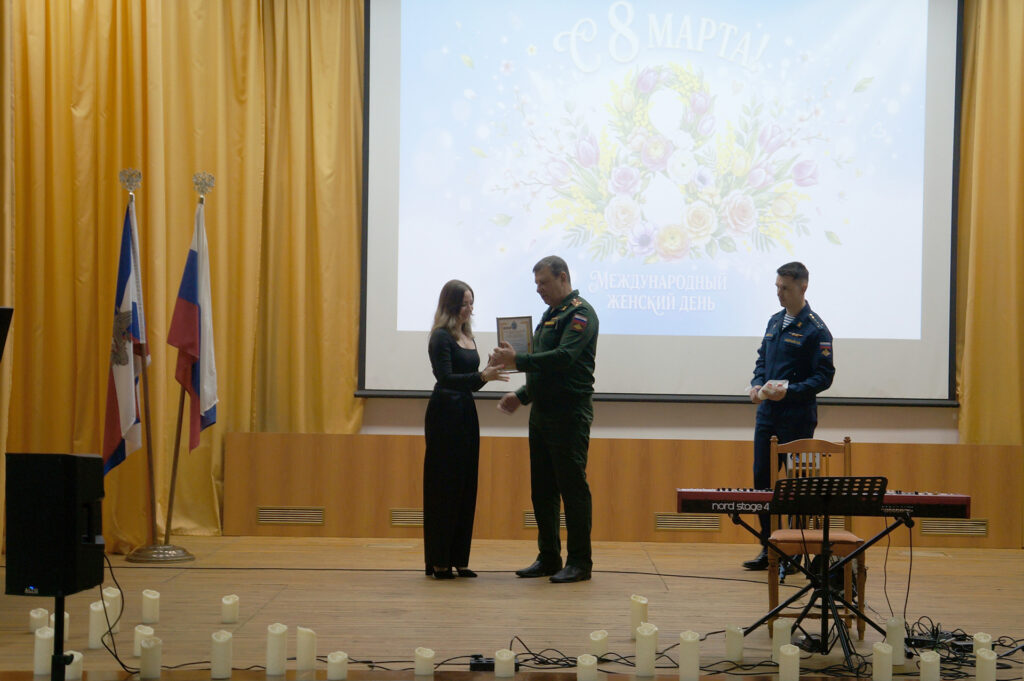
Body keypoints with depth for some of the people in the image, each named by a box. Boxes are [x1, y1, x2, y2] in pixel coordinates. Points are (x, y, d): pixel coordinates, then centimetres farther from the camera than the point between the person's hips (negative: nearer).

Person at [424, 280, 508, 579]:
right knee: (444, 486, -5)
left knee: (466, 486, 8)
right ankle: (438, 561, 1)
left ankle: (458, 558, 14)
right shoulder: (441, 337, -10)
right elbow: (445, 377, -21)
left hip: (466, 413, 8)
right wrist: (482, 376, -31)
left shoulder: (468, 336, 13)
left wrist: (489, 372, -1)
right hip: (445, 413, -8)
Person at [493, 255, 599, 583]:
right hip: (542, 414, 10)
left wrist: (518, 359, -23)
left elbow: (563, 357, -24)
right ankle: (548, 558, 18)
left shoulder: (580, 313, -9)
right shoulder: (550, 315, 19)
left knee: (573, 488, -6)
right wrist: (522, 395, 14)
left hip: (570, 415, -9)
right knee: (542, 490, 11)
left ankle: (579, 562, -1)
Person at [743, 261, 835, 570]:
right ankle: (769, 548, 16)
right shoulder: (775, 321, 12)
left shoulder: (815, 330, -9)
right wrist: (757, 385, 1)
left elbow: (824, 376, -11)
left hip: (797, 419, -7)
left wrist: (790, 390, -22)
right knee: (762, 478, 7)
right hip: (767, 414, 7)